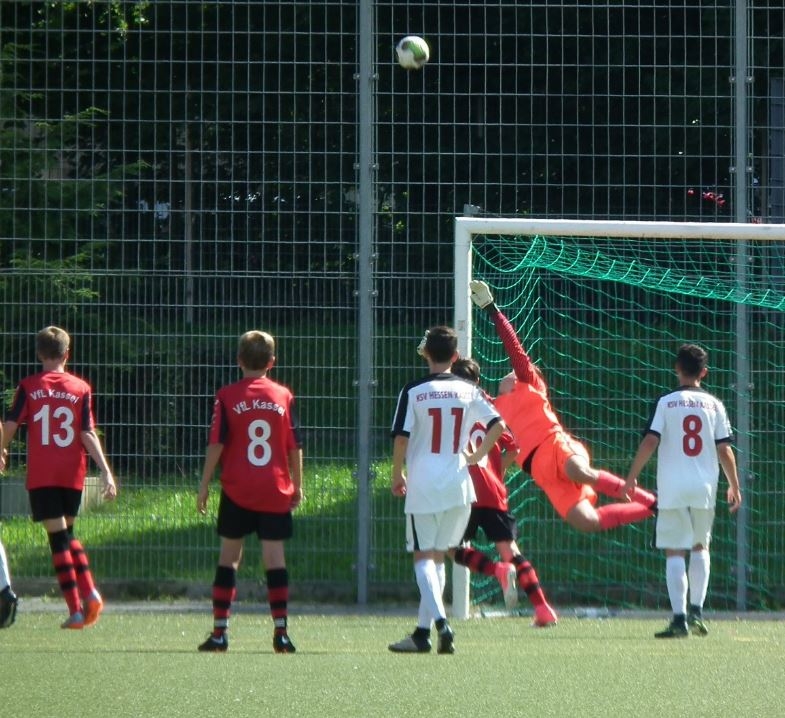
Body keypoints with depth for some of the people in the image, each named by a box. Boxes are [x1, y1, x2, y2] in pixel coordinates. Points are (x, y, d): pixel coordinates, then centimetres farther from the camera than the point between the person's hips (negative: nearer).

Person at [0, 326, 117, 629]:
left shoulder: (28, 387, -1)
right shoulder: (81, 388, 2)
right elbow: (89, 434, -4)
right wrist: (105, 470, -3)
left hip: (41, 476, -2)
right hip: (73, 474, 2)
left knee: (58, 537, -1)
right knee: (67, 533, 21)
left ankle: (75, 609, -7)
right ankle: (90, 592, 4)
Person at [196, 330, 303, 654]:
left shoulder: (227, 397, -2)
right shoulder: (284, 396, 2)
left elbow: (216, 445, -5)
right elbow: (295, 447, 5)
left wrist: (204, 486, 2)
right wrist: (297, 485, 16)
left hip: (237, 492, -1)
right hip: (276, 492, 1)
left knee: (229, 557, 7)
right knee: (275, 556, 0)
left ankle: (219, 632, 5)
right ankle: (281, 633, -6)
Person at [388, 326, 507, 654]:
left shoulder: (412, 391, -4)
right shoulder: (468, 390, 3)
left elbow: (401, 437, -7)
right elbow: (498, 425, 0)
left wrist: (397, 475, 6)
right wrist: (477, 455, 12)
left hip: (422, 483, -3)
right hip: (458, 485, 3)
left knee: (423, 557, -3)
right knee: (438, 557, 13)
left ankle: (440, 622, -25)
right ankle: (423, 632, 12)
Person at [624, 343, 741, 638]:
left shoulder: (666, 403, -2)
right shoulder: (714, 405, 4)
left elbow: (650, 441, -9)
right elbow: (724, 449, 3)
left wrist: (632, 477, 0)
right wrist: (734, 486, 14)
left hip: (672, 489, -2)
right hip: (704, 487, 2)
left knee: (674, 552, 0)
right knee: (700, 547, 20)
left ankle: (680, 618, -9)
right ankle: (696, 611, 11)